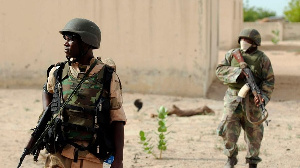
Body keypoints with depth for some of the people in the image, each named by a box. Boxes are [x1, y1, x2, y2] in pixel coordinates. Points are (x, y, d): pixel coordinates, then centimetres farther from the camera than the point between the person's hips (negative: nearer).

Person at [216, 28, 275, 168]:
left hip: (252, 100, -1)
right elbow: (220, 70, -2)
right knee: (228, 129, -8)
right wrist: (236, 72, -18)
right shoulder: (232, 55, 5)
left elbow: (269, 81, -3)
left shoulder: (262, 59, -1)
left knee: (254, 132, 5)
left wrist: (262, 96, -19)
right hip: (233, 98, 1)